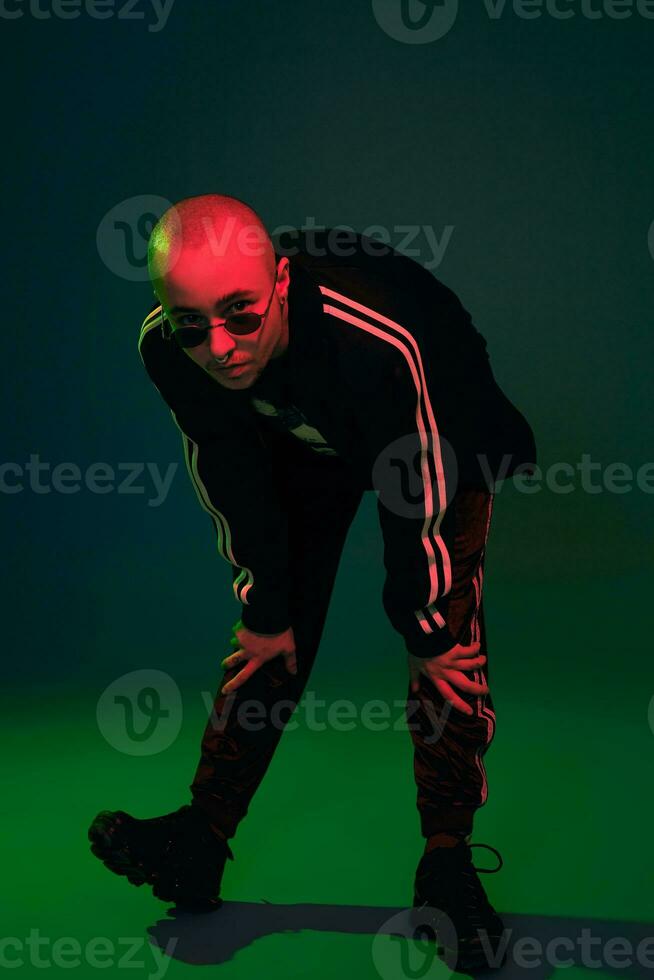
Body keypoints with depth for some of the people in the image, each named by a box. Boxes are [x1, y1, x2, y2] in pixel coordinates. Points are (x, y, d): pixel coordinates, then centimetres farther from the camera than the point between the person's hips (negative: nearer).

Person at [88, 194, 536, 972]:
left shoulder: (379, 341, -46)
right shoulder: (165, 350, -30)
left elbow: (418, 497, -32)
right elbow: (230, 483, -14)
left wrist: (423, 630, -19)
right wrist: (265, 610, -6)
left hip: (440, 431, -3)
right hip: (303, 439, 4)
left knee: (448, 640, -13)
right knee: (271, 637, 1)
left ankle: (446, 865, -2)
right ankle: (198, 846, 8)